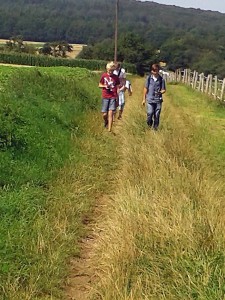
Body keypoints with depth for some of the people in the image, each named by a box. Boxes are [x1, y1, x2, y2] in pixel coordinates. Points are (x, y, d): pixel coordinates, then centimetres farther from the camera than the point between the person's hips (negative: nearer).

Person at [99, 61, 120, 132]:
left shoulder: (116, 77, 2)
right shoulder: (104, 75, 1)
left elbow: (117, 88, 9)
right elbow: (99, 85, 10)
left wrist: (117, 98, 4)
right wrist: (105, 86, -12)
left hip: (113, 98, 0)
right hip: (105, 97, 0)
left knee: (110, 113, -9)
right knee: (105, 114, 0)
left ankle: (109, 130, -6)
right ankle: (106, 121, 35)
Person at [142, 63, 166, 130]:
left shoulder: (161, 79, 0)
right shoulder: (149, 78, 2)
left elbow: (164, 90, 4)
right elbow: (146, 88, 9)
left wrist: (160, 92, -20)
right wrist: (144, 99, 10)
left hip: (158, 100, 0)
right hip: (150, 99, 0)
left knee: (157, 115, 2)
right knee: (150, 113, -8)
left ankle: (155, 128, 17)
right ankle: (149, 125, 20)